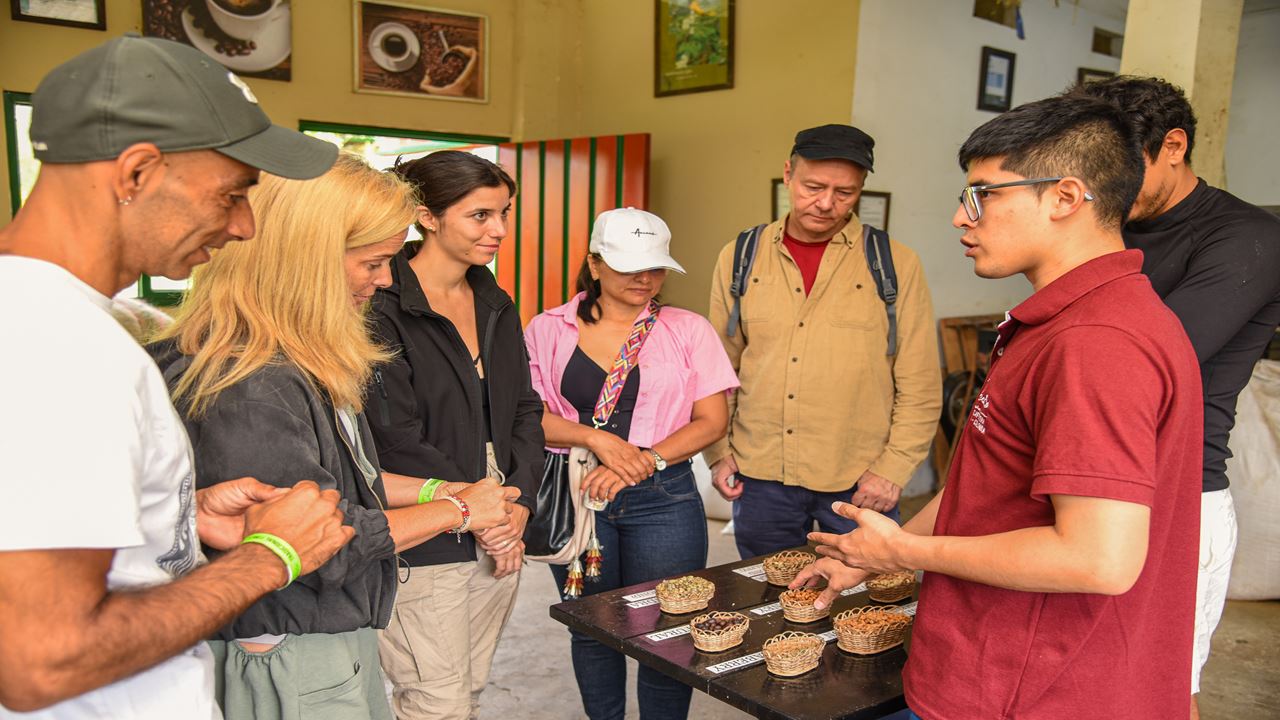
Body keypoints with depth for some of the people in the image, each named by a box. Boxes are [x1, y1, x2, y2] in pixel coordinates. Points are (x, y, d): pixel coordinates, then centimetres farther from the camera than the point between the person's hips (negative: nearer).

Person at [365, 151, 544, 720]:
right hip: (422, 545, -7)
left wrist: (519, 502, -2)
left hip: (500, 536, 7)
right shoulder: (382, 310, -13)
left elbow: (525, 412, 11)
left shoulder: (496, 306, 10)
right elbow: (396, 441, -17)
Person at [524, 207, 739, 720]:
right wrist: (594, 438, -16)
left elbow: (712, 421, -1)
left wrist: (645, 459, -14)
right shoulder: (549, 330, 3)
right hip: (574, 497, 1)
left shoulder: (688, 330, 3)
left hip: (662, 499, -1)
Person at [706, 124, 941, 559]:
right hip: (760, 477, 2)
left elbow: (920, 387, -1)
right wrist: (718, 452, 5)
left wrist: (893, 468, -7)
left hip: (859, 484, -2)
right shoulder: (740, 258, 4)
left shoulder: (896, 265, -2)